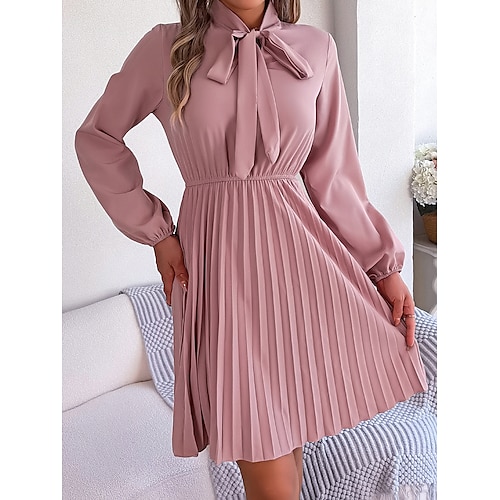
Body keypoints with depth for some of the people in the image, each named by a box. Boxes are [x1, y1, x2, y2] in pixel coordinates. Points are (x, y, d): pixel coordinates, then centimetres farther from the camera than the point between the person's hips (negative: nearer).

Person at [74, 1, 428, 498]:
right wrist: (155, 229, 4)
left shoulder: (316, 48, 7)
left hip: (300, 252, 3)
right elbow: (96, 137, 11)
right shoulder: (165, 48, 1)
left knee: (290, 434, 13)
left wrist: (385, 264, 6)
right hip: (219, 257, -2)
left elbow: (333, 175, 8)